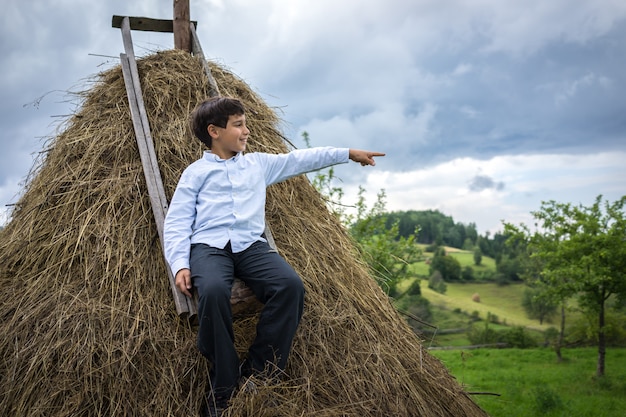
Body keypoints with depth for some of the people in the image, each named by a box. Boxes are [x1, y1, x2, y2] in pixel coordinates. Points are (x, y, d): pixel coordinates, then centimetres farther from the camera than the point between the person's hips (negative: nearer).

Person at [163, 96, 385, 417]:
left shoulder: (258, 164, 24)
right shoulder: (196, 172, 13)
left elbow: (299, 160, 29)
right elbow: (176, 223, 6)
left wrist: (348, 153, 27)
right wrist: (180, 265, -10)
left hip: (251, 246, 3)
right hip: (208, 246, -3)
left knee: (291, 285, -27)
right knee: (213, 290, -37)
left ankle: (256, 374, -19)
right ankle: (224, 390, -23)